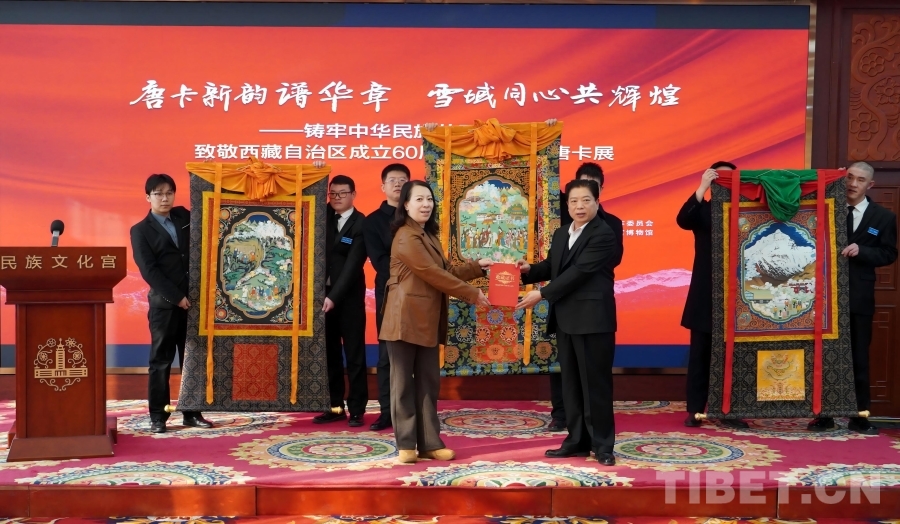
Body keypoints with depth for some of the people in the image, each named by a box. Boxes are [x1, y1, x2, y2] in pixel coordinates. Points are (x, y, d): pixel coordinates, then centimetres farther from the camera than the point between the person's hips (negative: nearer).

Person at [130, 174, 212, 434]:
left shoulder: (184, 216, 12)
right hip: (164, 304, -4)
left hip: (193, 300, 4)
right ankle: (158, 416, 8)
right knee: (161, 361, 1)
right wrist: (177, 297, -14)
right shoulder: (141, 230, -1)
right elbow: (149, 271, -9)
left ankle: (192, 413, 14)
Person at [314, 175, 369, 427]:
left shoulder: (361, 224, -8)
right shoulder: (325, 216, 10)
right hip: (324, 293, 5)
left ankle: (356, 410, 5)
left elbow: (353, 264, -15)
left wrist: (334, 297, -22)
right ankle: (335, 406, 16)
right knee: (329, 354, 8)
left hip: (349, 297, -5)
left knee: (354, 355, 0)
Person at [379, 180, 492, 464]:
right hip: (406, 318, -9)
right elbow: (433, 274, -17)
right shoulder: (406, 237, -14)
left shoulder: (428, 236, 18)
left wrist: (477, 266, 8)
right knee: (404, 383, -1)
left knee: (428, 383, 9)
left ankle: (430, 443, 14)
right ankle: (406, 445, 5)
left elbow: (445, 270, 18)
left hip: (427, 320, 9)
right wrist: (472, 294, -13)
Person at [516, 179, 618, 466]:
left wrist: (542, 294, -17)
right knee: (571, 383, 12)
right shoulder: (561, 234, 16)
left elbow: (579, 272, -18)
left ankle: (602, 444, 8)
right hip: (565, 319, 8)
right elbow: (551, 266, 20)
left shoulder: (603, 234, -12)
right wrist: (530, 270, -2)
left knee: (595, 383, -2)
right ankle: (577, 440, 21)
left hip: (592, 319, -8)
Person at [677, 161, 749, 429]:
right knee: (700, 353, 3)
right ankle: (695, 410, 8)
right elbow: (682, 220, -16)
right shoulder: (702, 210, 5)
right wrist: (702, 187, -26)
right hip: (705, 295, -1)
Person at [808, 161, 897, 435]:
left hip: (859, 297, 0)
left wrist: (861, 251, -15)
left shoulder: (883, 217, 3)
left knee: (859, 357, 6)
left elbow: (889, 254, -1)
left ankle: (859, 417, 13)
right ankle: (824, 415, 11)